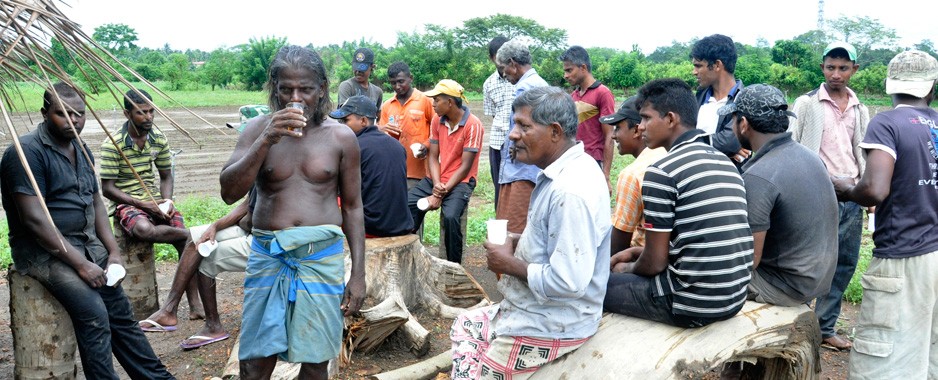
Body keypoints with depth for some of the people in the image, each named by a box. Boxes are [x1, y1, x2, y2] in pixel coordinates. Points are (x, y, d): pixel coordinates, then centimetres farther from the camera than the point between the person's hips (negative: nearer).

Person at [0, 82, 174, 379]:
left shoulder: (82, 150, 11)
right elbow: (34, 219, -21)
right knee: (94, 316, -23)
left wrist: (113, 251, 3)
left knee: (121, 314, 7)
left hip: (87, 244, 8)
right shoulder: (27, 151, -16)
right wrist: (80, 264, -21)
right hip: (44, 251, -8)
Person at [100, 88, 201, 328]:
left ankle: (194, 305, -7)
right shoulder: (113, 145, -10)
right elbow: (108, 188, -10)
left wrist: (167, 201, -5)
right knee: (144, 229, -38)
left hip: (155, 201, 5)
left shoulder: (159, 140, 5)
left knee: (186, 243, -12)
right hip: (127, 203, -5)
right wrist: (141, 204, -17)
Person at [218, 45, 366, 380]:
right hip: (267, 254, 1)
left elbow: (352, 208, 5)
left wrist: (358, 274, 2)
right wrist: (266, 141, -20)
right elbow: (229, 192, -9)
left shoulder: (341, 137, 0)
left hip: (322, 256, 0)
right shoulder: (258, 129, 1)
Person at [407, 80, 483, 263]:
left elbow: (465, 166, -16)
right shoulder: (437, 121, 4)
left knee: (450, 216, -31)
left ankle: (454, 266, -12)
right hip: (436, 179, 6)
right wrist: (436, 185, -16)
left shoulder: (473, 125, -14)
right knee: (406, 205, -16)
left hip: (460, 181, -6)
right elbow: (433, 157, 2)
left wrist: (442, 193, -19)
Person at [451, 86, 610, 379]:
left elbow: (568, 282, -32)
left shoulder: (569, 192, -29)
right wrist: (521, 242, 1)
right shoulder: (563, 171, 3)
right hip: (535, 308, 10)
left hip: (550, 326, -10)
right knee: (464, 326, 24)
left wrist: (511, 264, -18)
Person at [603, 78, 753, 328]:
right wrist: (637, 253, 20)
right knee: (629, 271, 27)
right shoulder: (725, 162, 9)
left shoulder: (661, 172, -16)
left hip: (692, 306, -8)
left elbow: (654, 263, -12)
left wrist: (628, 268, 10)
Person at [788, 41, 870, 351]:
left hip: (851, 198, 5)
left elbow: (863, 154, 18)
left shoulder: (860, 110, 14)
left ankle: (825, 328, 21)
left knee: (845, 265, 9)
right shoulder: (806, 104, -1)